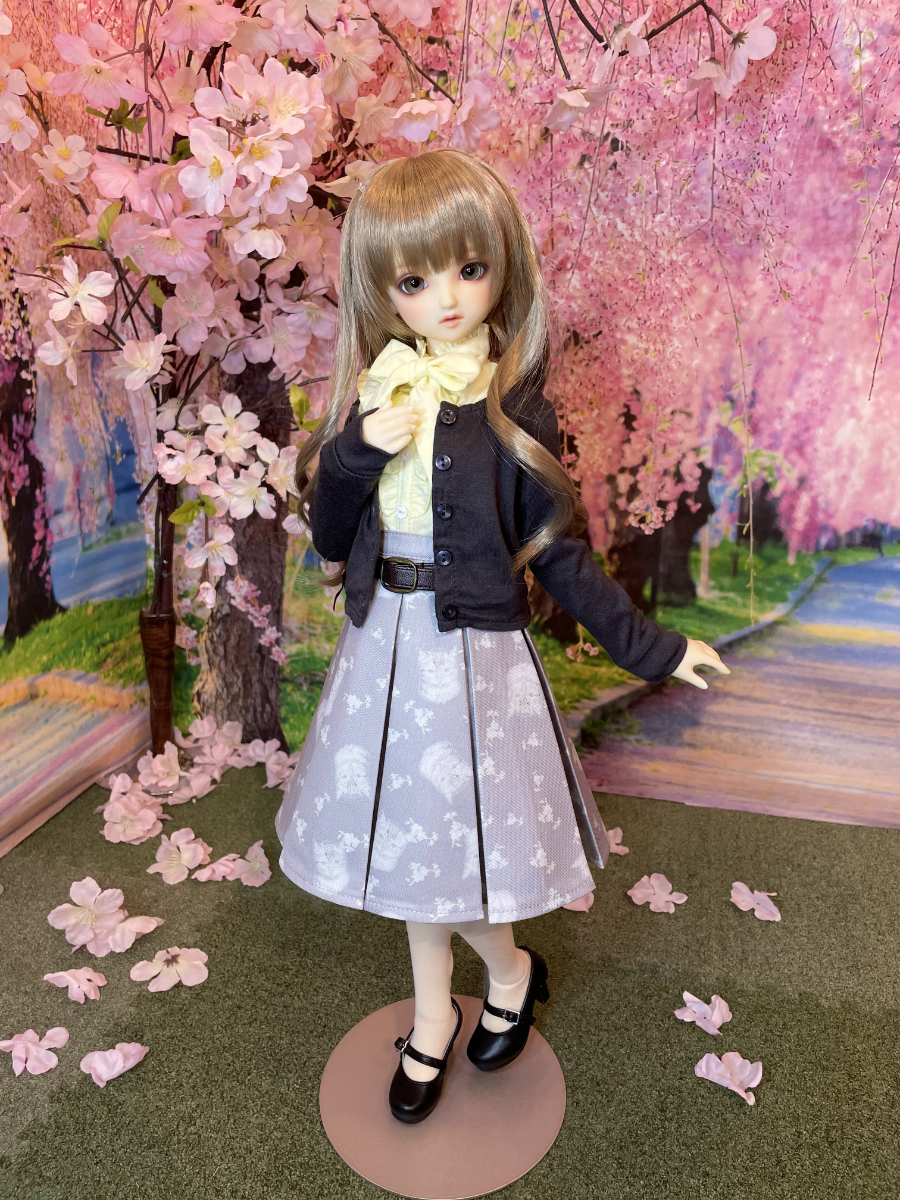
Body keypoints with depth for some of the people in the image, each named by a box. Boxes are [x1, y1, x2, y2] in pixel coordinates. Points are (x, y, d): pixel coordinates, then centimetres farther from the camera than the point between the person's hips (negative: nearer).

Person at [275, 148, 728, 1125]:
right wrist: (361, 451, -16)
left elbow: (556, 556, -4)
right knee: (410, 840, 17)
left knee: (451, 843, 6)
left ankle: (512, 972, 41)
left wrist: (649, 647, -3)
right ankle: (435, 1016, 41)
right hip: (387, 650, 4)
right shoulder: (372, 401, 1)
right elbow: (331, 540, 1)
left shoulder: (516, 414, -10)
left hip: (477, 658, -4)